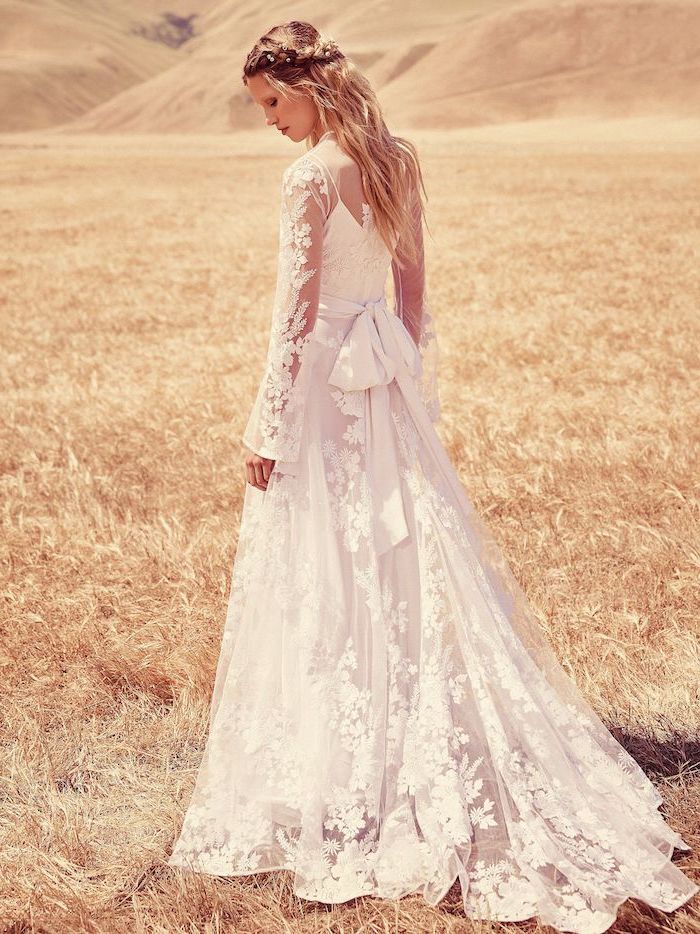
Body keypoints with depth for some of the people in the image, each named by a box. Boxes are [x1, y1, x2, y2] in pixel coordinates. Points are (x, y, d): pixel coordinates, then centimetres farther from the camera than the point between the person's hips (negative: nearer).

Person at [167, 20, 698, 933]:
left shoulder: (310, 175, -16)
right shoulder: (400, 160, 6)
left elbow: (297, 311, -18)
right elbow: (414, 282, 11)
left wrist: (267, 426, -13)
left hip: (325, 379, -8)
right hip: (387, 376, 8)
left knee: (328, 577, 2)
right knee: (414, 555, 15)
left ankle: (342, 792, 12)